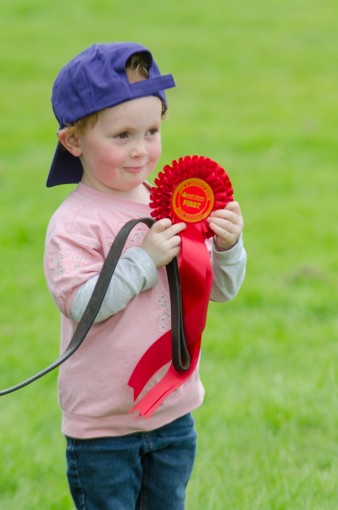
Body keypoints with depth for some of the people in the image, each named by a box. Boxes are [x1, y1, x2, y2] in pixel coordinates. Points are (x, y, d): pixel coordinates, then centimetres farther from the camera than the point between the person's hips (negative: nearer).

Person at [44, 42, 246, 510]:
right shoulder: (74, 223, -16)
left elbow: (220, 290, 7)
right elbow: (81, 304, -26)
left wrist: (227, 247, -13)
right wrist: (145, 260, -27)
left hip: (174, 414, 6)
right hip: (102, 424, -6)